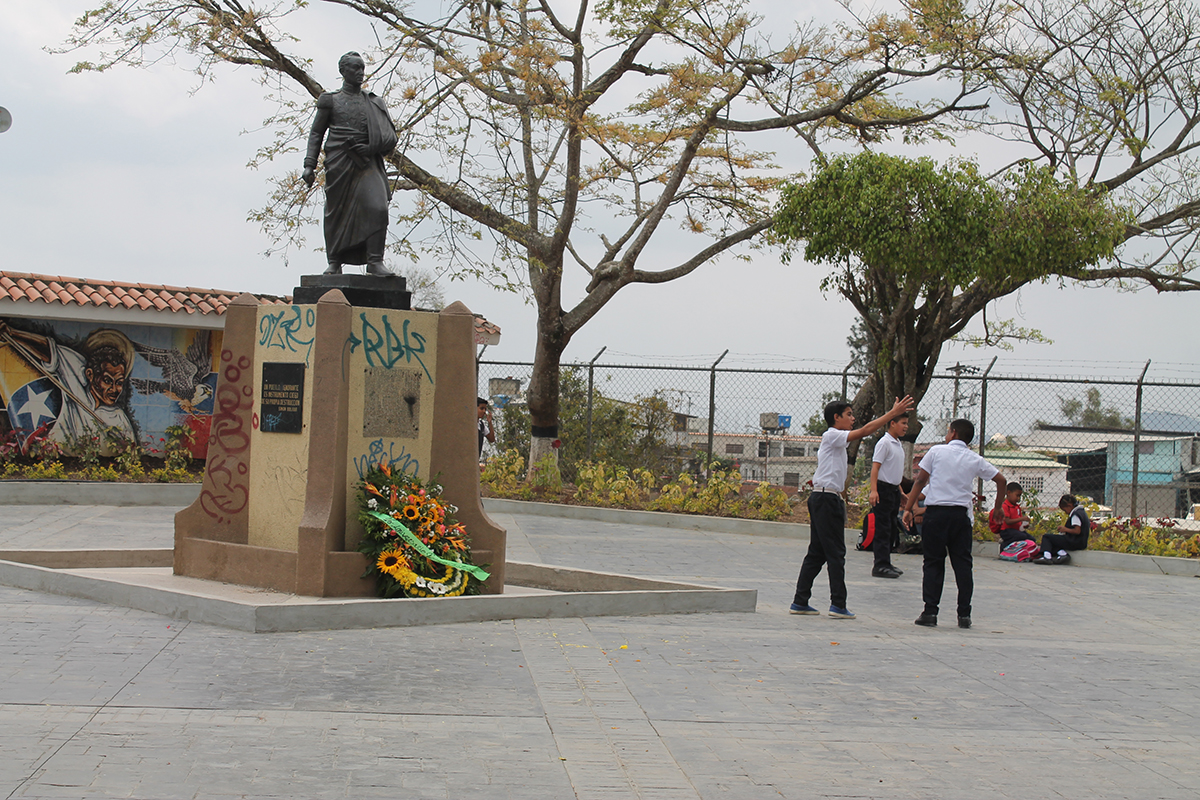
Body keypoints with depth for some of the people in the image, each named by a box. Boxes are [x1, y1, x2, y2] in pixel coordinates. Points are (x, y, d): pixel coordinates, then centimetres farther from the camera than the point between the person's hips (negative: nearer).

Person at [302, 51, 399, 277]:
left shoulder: (373, 103, 16)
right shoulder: (330, 101, 10)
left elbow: (389, 136, 16)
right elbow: (316, 133, 9)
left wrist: (371, 148, -2)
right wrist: (310, 165, 0)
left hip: (366, 163, 1)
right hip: (339, 163, -1)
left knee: (377, 207, -16)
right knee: (336, 213, 1)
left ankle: (375, 261, -15)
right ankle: (334, 263, 11)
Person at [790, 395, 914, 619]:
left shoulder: (834, 441, 20)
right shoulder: (831, 436, -11)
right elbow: (865, 431, -20)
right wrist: (894, 413, -20)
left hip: (823, 498, 10)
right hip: (827, 498, -10)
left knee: (817, 553, 10)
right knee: (835, 553, -7)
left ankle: (800, 601, 11)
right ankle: (838, 604, -7)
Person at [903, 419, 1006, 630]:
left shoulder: (937, 451, 2)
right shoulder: (975, 460, 8)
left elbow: (920, 481, -1)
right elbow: (1001, 481, 8)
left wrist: (908, 508, 2)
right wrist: (998, 508, 18)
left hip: (936, 512, -2)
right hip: (961, 514, 2)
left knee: (933, 563, 4)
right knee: (962, 564, 7)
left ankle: (930, 612, -1)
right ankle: (964, 614, 5)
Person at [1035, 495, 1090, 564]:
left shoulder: (1075, 514, -16)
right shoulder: (1082, 511, 15)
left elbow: (1077, 531, -24)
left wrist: (1065, 529, -8)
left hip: (1075, 542, -10)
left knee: (1046, 537, -2)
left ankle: (1047, 556, -19)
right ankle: (1062, 553, -3)